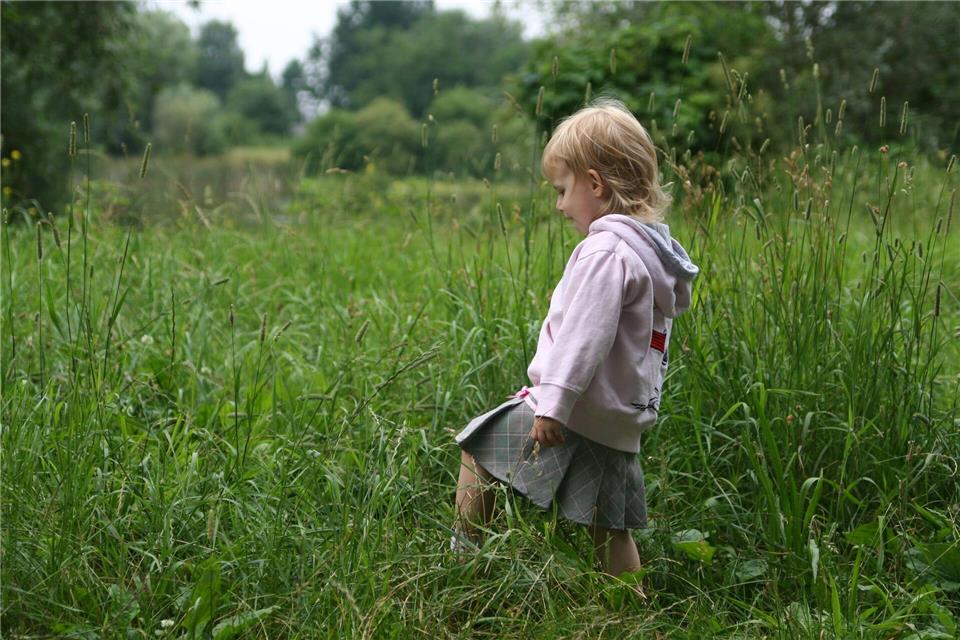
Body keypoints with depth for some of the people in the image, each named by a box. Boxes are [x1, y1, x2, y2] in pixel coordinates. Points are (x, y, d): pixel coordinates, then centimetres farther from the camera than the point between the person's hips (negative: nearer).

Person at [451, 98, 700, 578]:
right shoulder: (652, 248, 14)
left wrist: (553, 402, -25)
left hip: (578, 417, -9)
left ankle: (462, 556, 11)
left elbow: (586, 335, -25)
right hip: (621, 424, 10)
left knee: (477, 445, 5)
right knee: (609, 529, 15)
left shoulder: (606, 250, -17)